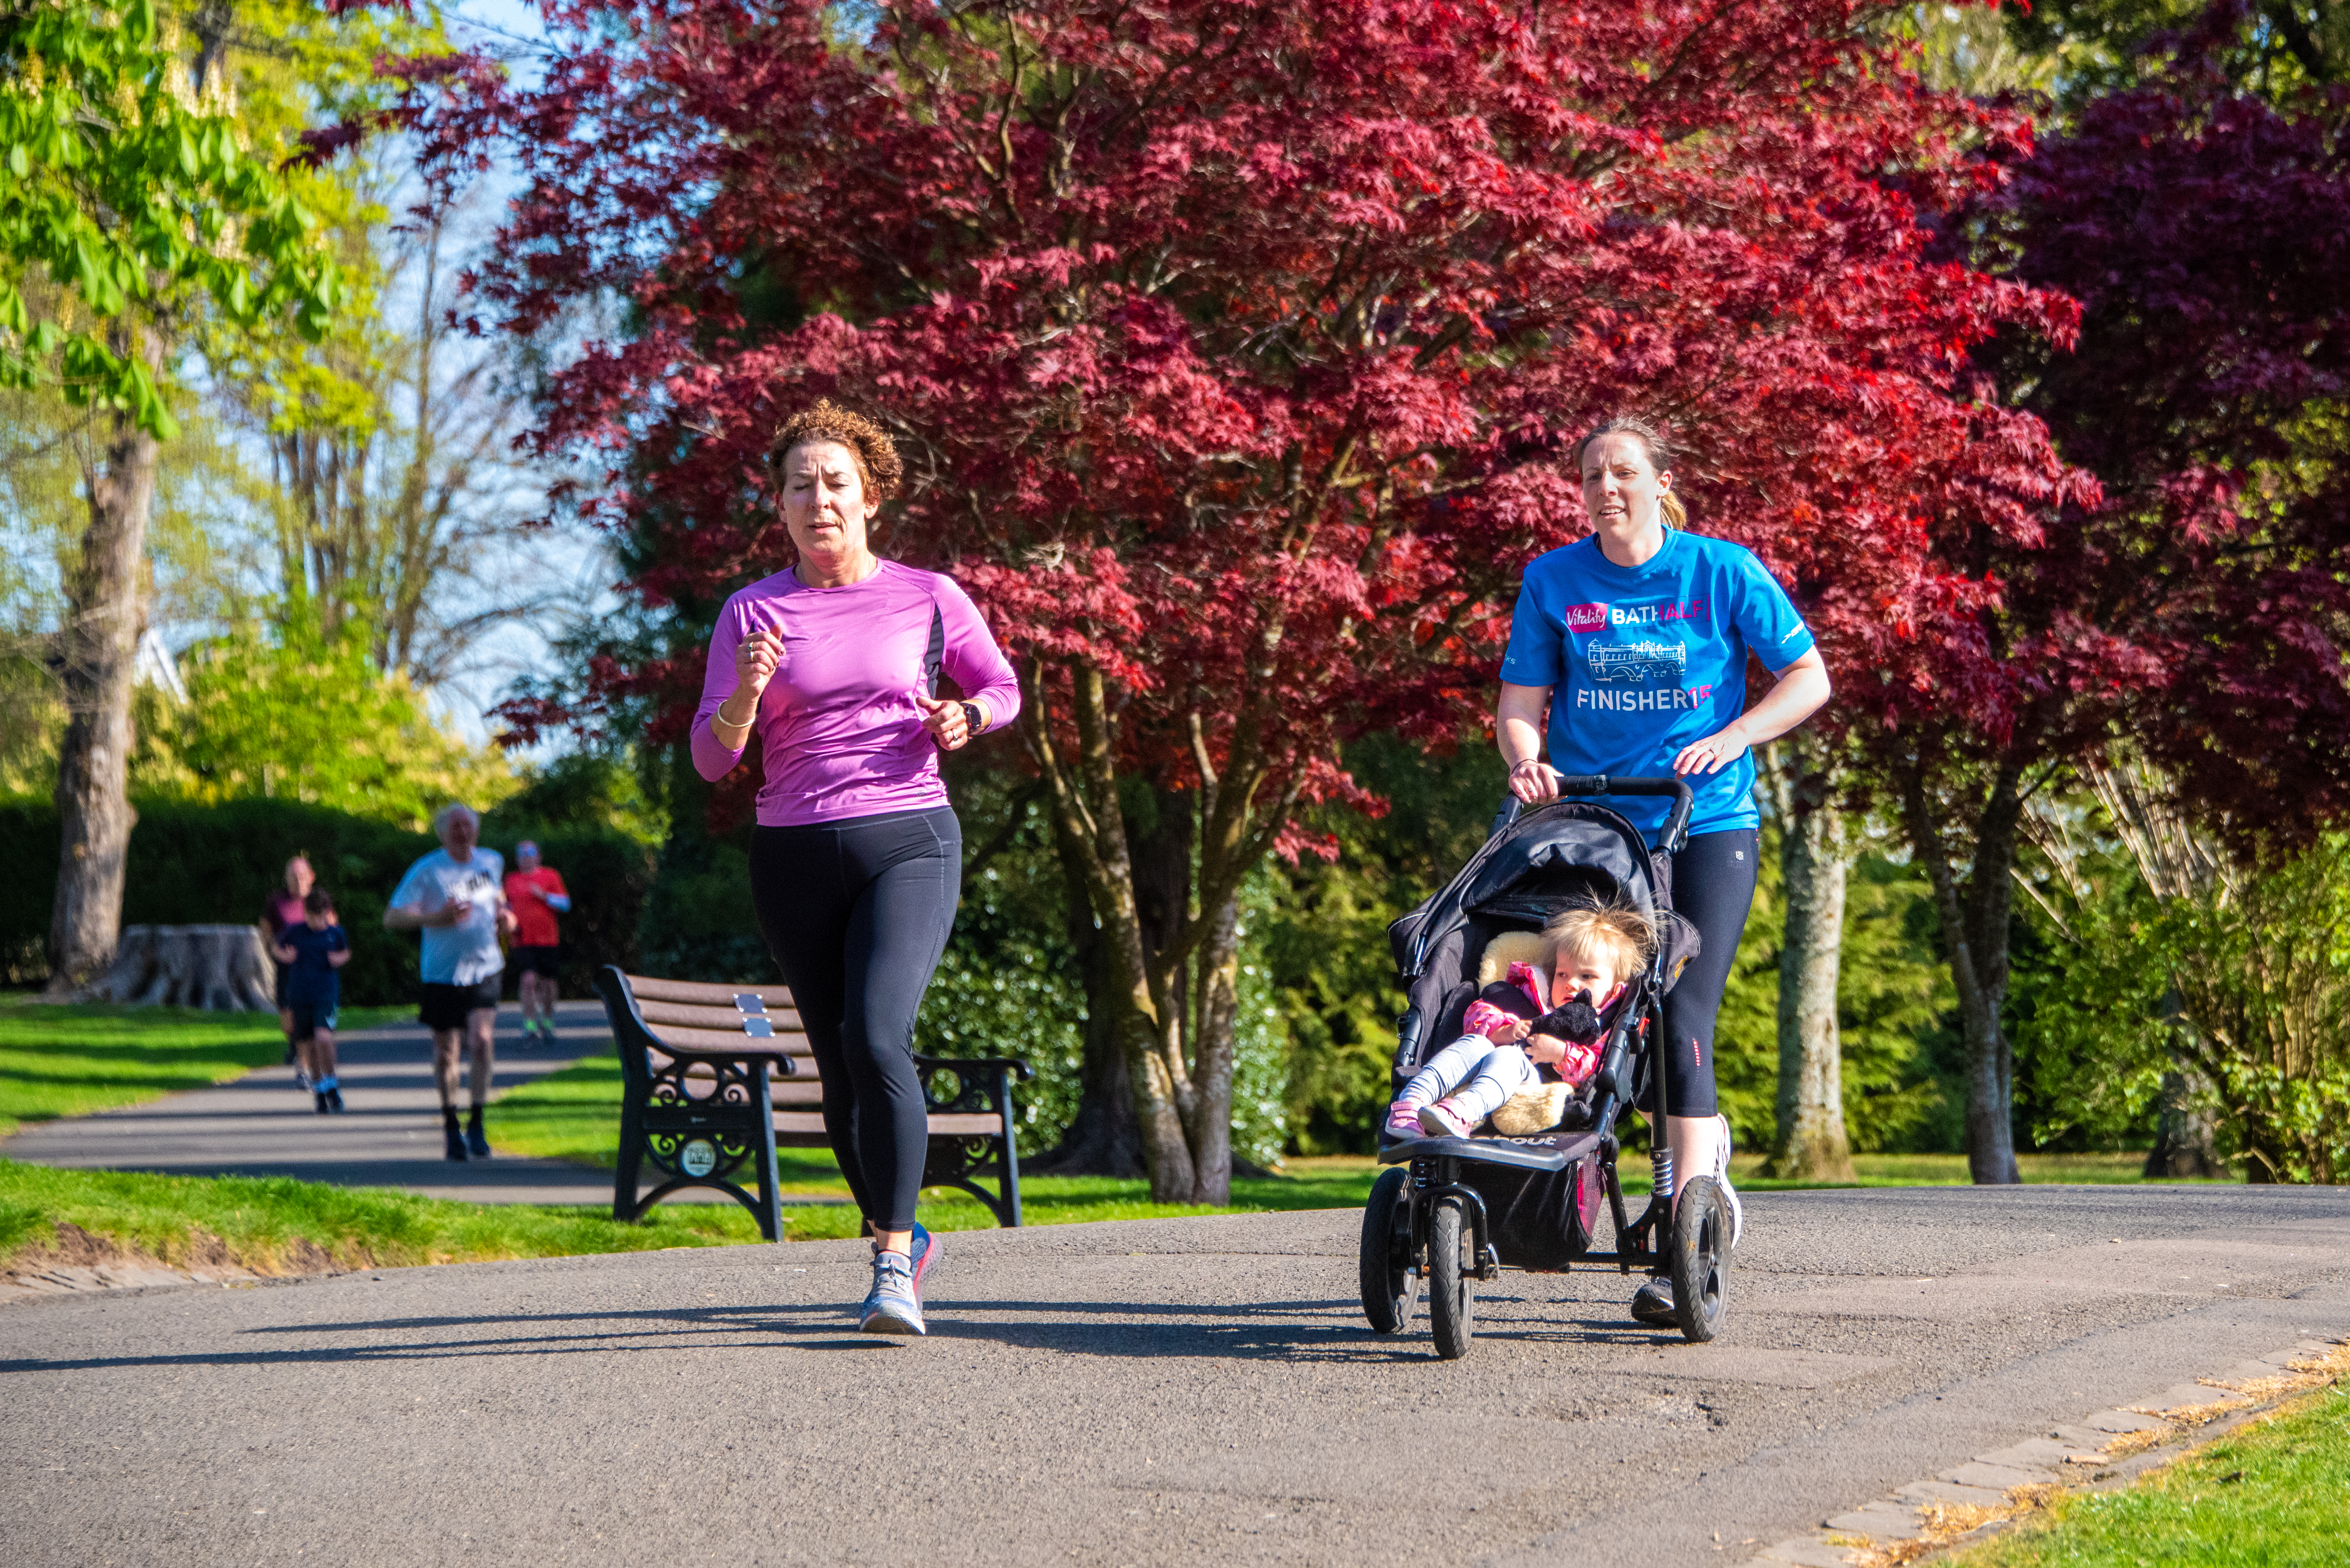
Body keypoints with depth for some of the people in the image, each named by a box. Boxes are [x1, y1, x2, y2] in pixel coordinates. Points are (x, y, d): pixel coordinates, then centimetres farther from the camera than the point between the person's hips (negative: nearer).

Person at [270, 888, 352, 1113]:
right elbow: (276, 947, 17)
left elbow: (346, 951, 20)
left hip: (327, 993, -2)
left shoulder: (335, 932, 2)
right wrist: (284, 955, -5)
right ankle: (320, 1092, 20)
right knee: (309, 1046, 5)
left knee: (324, 1037, -23)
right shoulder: (294, 932, 1)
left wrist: (340, 958, -2)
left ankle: (331, 1084, -6)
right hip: (299, 997, 2)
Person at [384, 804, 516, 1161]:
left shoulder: (492, 861, 6)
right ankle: (451, 1126, 26)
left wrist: (503, 913, 6)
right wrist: (436, 918, -28)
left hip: (484, 969, 2)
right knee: (446, 1051, 7)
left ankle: (477, 1125, -5)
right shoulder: (426, 871, -9)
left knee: (483, 1041, -17)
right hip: (442, 973, -2)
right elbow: (392, 918, -13)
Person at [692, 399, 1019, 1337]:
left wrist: (967, 716, -3)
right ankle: (903, 1238, 30)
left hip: (908, 843, -3)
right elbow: (711, 758, 1)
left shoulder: (927, 598, 4)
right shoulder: (753, 612, 5)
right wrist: (746, 696, -19)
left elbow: (1002, 687, 19)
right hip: (795, 856, 3)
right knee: (839, 1072, 8)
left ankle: (893, 1266, -18)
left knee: (877, 1039, -23)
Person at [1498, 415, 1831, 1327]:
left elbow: (1808, 678, 2)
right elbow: (1519, 703, 3)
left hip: (1706, 823, -3)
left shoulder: (1721, 572, -3)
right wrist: (1527, 763, -18)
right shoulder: (1554, 581, 3)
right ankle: (1703, 1137, 34)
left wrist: (1730, 739, -13)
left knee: (1682, 1018, -14)